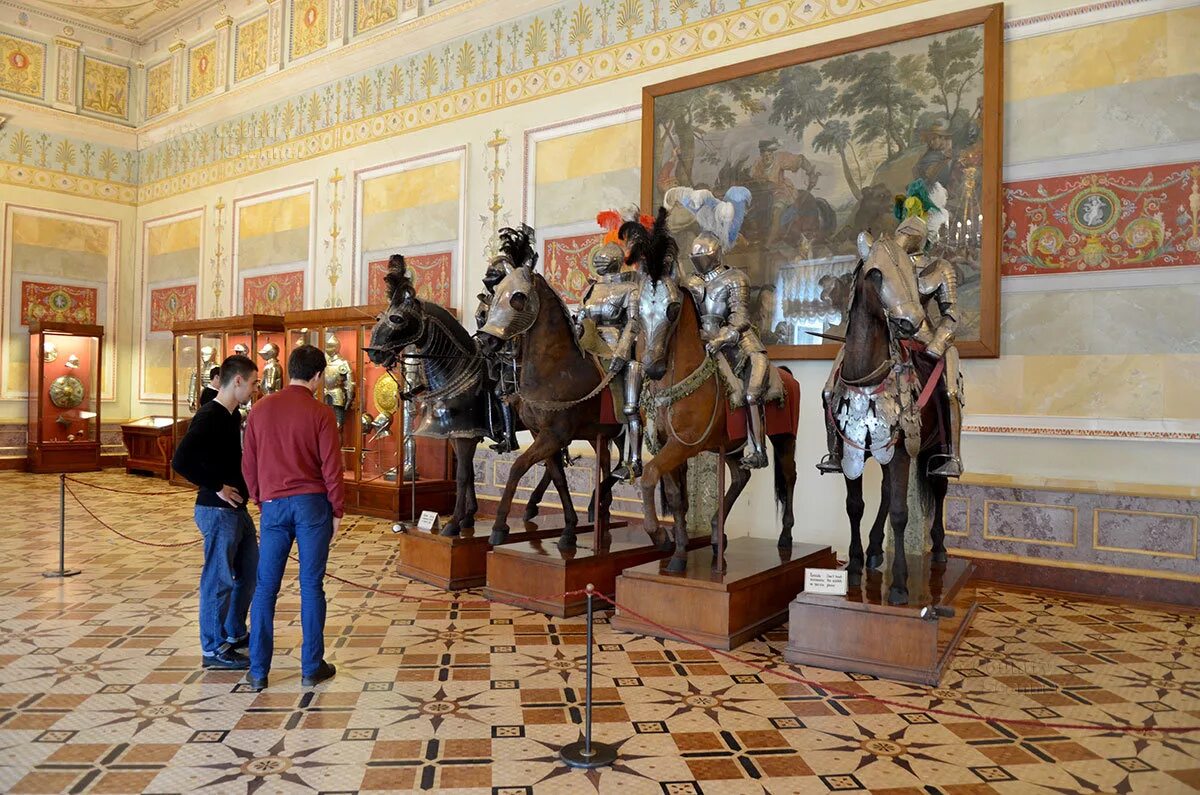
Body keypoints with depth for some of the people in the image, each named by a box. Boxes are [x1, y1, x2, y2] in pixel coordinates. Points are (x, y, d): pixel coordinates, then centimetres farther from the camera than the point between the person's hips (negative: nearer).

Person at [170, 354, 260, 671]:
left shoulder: (233, 415, 11)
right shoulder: (209, 417, -18)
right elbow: (181, 461, -28)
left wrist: (244, 483, 6)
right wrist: (217, 487, -21)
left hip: (237, 509, 10)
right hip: (217, 511, -10)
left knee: (249, 571, 19)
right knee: (219, 579, 1)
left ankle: (235, 633, 35)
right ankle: (214, 649, 14)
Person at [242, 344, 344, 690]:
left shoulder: (260, 409, 4)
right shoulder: (320, 413, -7)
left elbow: (248, 463, 9)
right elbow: (331, 466, -8)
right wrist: (337, 510, 2)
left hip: (274, 504, 3)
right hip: (312, 504, -3)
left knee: (266, 587, 9)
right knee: (311, 586, 5)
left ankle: (258, 671, 14)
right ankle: (312, 667, 13)